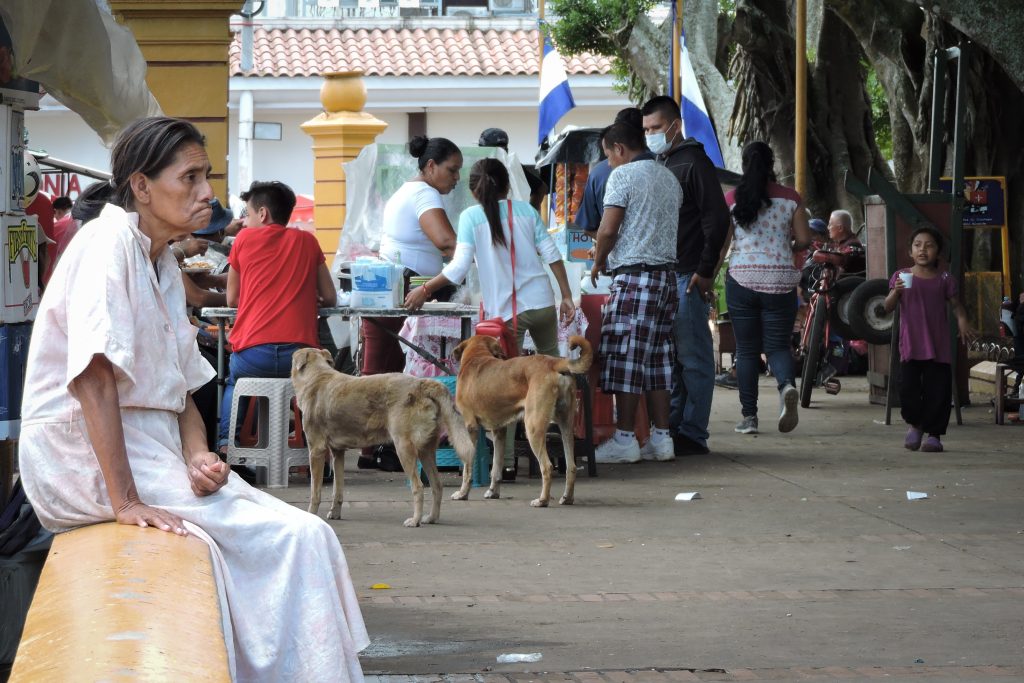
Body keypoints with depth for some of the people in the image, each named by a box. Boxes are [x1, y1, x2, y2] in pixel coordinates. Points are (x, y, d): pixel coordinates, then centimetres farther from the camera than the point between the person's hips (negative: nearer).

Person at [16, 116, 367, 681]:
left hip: (150, 445, 9)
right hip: (88, 452, -9)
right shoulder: (110, 241, -12)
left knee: (303, 537, -8)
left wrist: (198, 457, -6)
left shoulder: (165, 268, 17)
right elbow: (92, 375, -23)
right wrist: (125, 500, -27)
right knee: (299, 537, -17)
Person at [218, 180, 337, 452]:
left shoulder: (245, 238, 9)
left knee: (233, 382, 32)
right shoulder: (307, 241, 12)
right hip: (300, 355, 0)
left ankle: (226, 445, 14)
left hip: (251, 353, 0)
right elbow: (330, 298, 15)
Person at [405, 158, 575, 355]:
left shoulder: (470, 217, -3)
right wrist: (567, 296, 7)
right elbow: (552, 256, 2)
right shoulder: (527, 210, 7)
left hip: (506, 310, -3)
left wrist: (425, 290, -2)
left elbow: (459, 267, -11)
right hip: (541, 302, 3)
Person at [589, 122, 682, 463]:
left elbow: (608, 230, -14)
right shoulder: (669, 179, 17)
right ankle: (661, 438, 9)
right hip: (667, 273, 8)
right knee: (657, 357, 10)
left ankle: (625, 439, -5)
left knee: (625, 356, -5)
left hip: (634, 275, -8)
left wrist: (598, 263, 5)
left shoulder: (623, 176, -7)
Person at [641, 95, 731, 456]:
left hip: (686, 277, -9)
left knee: (693, 357, -5)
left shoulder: (694, 163, -6)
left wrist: (705, 271, -15)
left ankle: (693, 434, -4)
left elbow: (718, 219, -12)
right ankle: (672, 428, 16)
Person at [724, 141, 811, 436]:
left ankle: (749, 417, 7)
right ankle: (787, 386, -24)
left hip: (742, 279, 0)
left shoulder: (732, 198, 0)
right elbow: (804, 239, -1)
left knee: (746, 349, 8)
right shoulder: (790, 198, 1)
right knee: (778, 345, 7)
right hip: (780, 282, 0)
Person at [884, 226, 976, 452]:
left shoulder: (944, 279, 4)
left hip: (938, 346, 0)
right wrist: (896, 291, -21)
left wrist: (963, 321, -11)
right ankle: (914, 423, 20)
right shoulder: (901, 277, 4)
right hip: (911, 346, 0)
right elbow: (888, 307, -1)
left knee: (938, 391, -2)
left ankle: (934, 434, 10)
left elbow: (956, 304, 9)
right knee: (908, 387, -6)